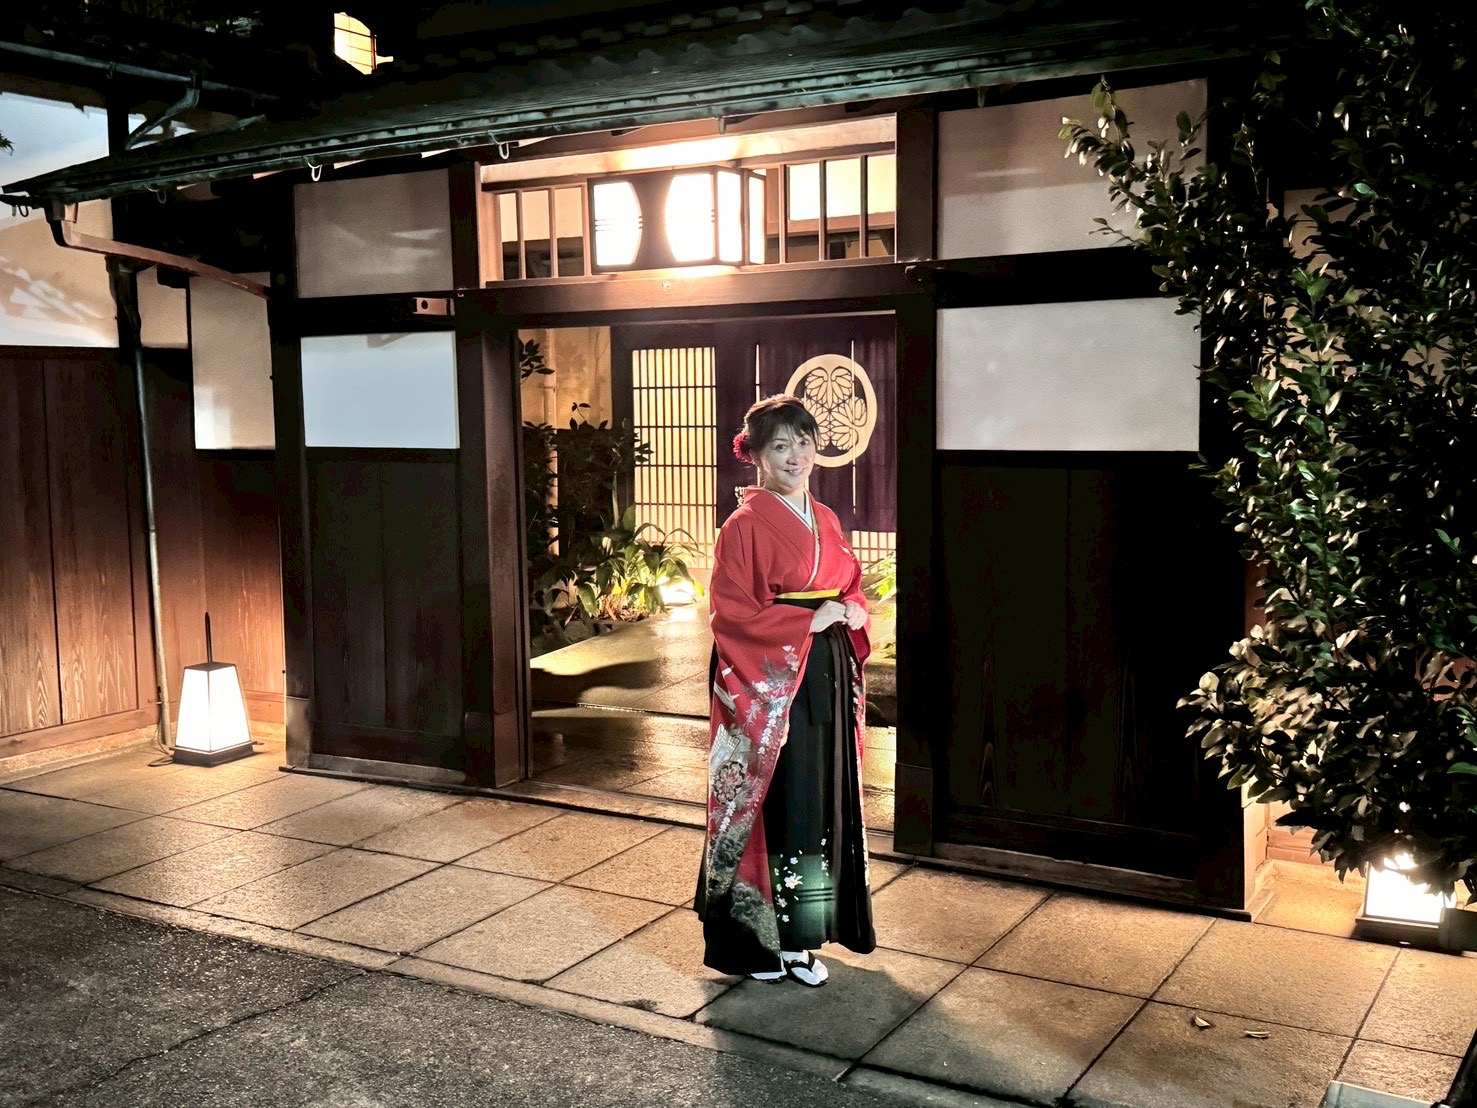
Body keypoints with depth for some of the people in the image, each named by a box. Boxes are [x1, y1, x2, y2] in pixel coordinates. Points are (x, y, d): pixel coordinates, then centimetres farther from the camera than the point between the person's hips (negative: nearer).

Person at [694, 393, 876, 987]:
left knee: (824, 801, 9)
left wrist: (853, 613, -3)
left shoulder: (826, 521, 13)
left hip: (827, 680, 7)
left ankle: (799, 936, 20)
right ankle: (758, 938, 12)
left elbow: (853, 589, 20)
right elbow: (731, 613, -14)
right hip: (769, 685, -7)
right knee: (775, 802, -3)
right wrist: (807, 621, -18)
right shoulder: (745, 526, -9)